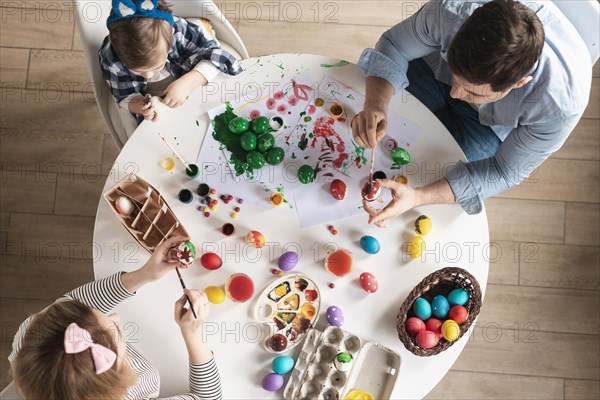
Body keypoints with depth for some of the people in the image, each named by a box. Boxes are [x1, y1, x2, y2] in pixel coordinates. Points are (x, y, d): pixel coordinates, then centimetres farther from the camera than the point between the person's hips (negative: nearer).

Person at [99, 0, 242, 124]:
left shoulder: (177, 29, -31)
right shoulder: (110, 57, -27)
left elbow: (214, 53, -24)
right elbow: (125, 97, -14)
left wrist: (186, 84, -38)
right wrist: (139, 106, -39)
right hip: (154, 106, -1)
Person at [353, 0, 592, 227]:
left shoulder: (563, 103, -40)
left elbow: (505, 173, -26)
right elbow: (394, 46, -19)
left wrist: (417, 198, -39)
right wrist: (375, 105, -41)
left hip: (491, 124, -1)